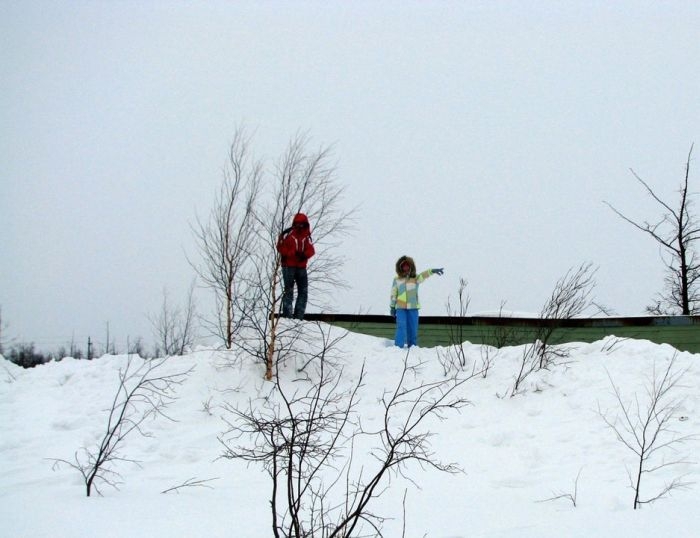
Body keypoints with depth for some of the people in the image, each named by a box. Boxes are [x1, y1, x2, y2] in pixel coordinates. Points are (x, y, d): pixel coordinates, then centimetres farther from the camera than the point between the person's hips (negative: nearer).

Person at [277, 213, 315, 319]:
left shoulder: (306, 236, 9)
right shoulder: (287, 234, -6)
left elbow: (311, 249, 4)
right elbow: (280, 247, -9)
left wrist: (304, 254, -18)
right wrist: (294, 253, -19)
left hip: (301, 266, 6)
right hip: (288, 265, -6)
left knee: (303, 291, 6)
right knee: (289, 291, -6)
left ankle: (299, 316, 12)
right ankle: (287, 315, -4)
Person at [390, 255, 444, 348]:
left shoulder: (415, 278, 0)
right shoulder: (397, 279, 3)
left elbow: (424, 275, -21)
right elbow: (393, 294, 10)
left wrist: (432, 271, -40)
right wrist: (392, 307, 10)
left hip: (413, 308, 1)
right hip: (400, 308, -1)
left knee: (413, 328, 5)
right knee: (401, 327, -10)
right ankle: (398, 347, -9)